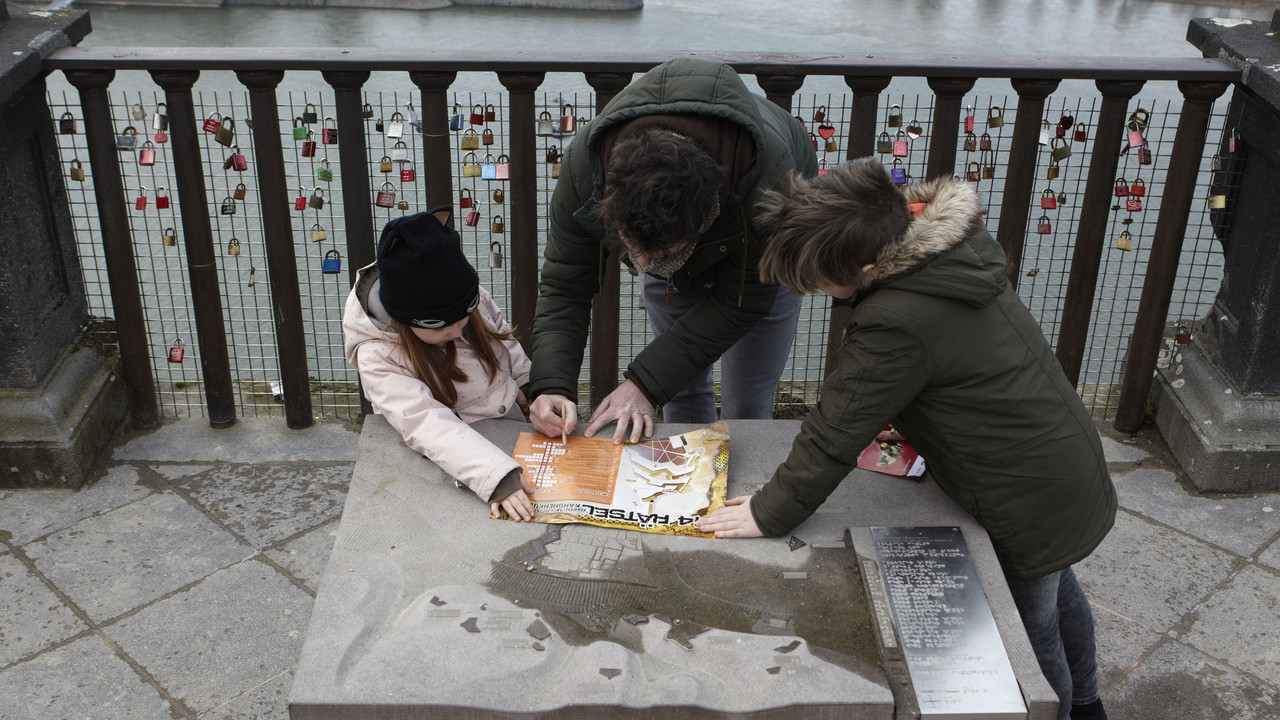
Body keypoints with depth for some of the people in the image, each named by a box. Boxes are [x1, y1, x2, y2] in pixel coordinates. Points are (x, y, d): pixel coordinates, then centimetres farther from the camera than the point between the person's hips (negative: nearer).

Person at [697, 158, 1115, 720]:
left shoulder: (896, 325, -35)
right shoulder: (952, 246, -7)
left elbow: (835, 433, -25)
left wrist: (770, 514, -13)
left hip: (1035, 508, -10)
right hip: (1073, 467, 10)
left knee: (1032, 635, 14)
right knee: (1056, 591, 33)